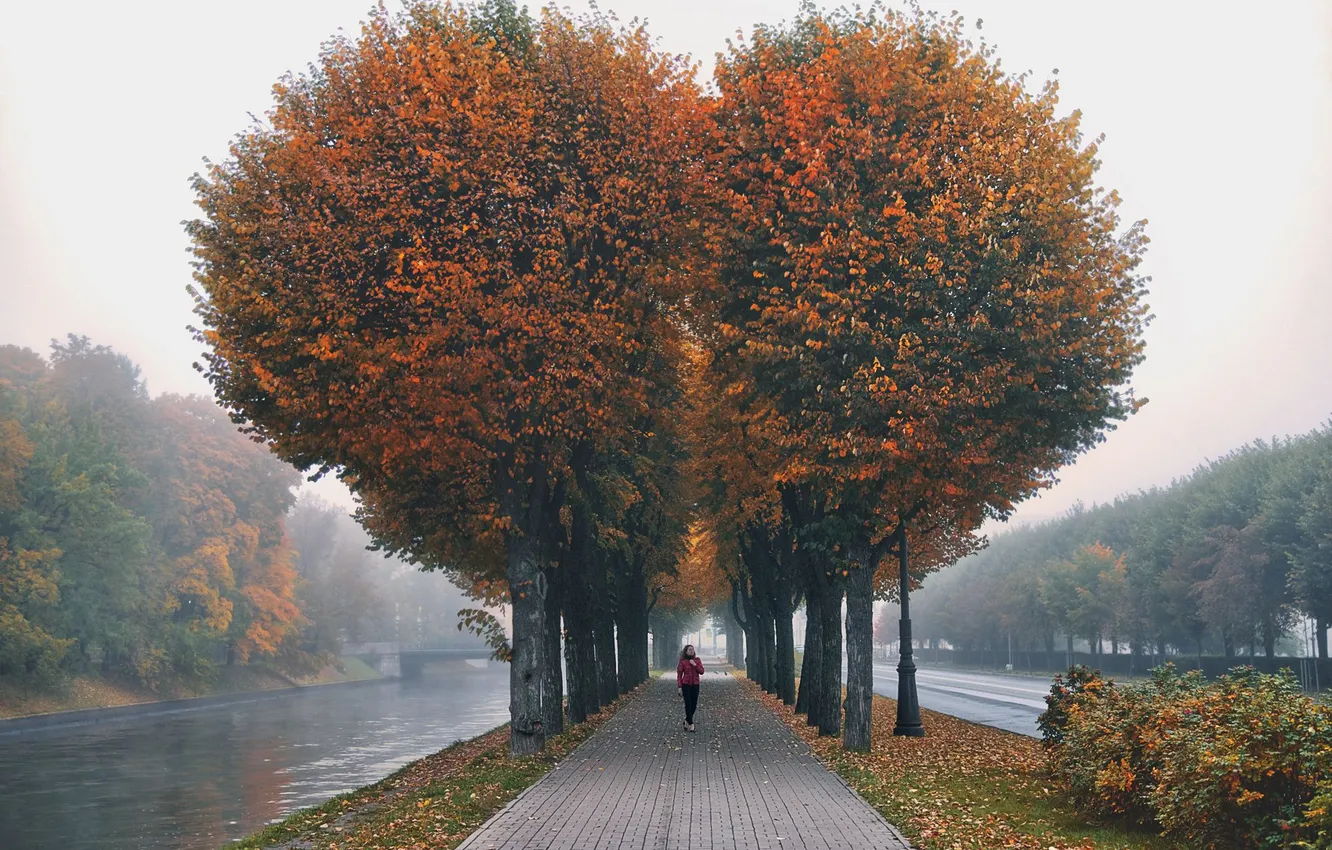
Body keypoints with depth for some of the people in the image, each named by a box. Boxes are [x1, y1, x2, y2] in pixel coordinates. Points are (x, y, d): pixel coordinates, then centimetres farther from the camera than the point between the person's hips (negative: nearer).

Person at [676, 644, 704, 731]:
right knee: (688, 704, -10)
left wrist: (695, 665, -15)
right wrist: (679, 687, -8)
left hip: (695, 685, 3)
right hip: (686, 685, -3)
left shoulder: (697, 660, 5)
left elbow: (701, 672, -1)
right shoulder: (682, 662, -4)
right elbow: (679, 675, -3)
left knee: (694, 705, 4)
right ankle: (691, 724, -7)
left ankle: (687, 721, 24)